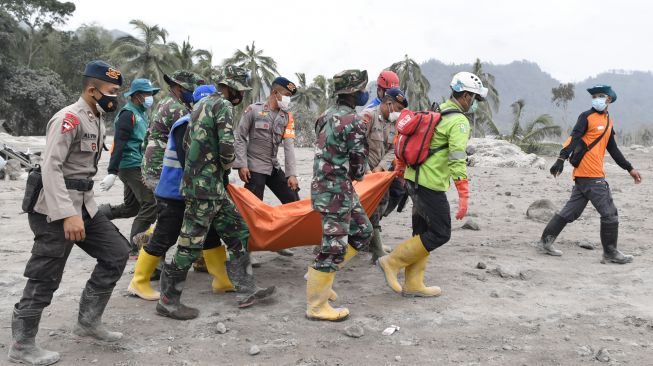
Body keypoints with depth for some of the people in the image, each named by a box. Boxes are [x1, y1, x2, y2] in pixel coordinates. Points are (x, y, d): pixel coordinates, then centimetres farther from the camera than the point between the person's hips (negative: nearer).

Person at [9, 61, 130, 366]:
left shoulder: (96, 118, 13)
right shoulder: (69, 118, -16)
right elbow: (50, 167, -24)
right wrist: (68, 214, -31)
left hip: (84, 204, 9)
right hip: (55, 209, -9)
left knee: (117, 252, 6)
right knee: (45, 278, -1)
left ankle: (88, 321, 16)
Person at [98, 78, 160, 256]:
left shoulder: (141, 113, 18)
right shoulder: (128, 114, -12)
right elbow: (118, 144, -19)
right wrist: (112, 173, -24)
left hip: (136, 166, 10)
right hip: (131, 166, -10)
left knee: (131, 207, 16)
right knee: (151, 204, -11)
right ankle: (135, 247, -4)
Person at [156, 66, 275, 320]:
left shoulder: (202, 104, 18)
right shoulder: (223, 106, -10)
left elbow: (187, 141, 20)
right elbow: (226, 148, -20)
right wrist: (226, 167, -1)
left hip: (204, 183, 10)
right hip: (206, 186, -10)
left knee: (238, 233, 12)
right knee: (191, 243, -3)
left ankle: (247, 289, 16)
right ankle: (168, 301, 7)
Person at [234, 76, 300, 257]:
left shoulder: (287, 116, 5)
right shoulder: (253, 110, -7)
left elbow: (289, 145, -2)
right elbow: (240, 138, -6)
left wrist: (292, 173, -8)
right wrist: (242, 165, -14)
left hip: (273, 167, 6)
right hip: (254, 167, -6)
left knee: (293, 201, 5)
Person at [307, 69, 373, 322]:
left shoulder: (327, 116, 11)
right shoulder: (353, 123, -17)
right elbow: (359, 167, -12)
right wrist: (356, 175, 9)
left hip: (327, 185, 10)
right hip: (337, 191, -10)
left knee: (362, 232, 19)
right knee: (334, 247, -3)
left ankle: (319, 274, 24)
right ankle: (316, 306, 7)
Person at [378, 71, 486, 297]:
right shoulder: (459, 121, -12)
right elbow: (457, 160, -21)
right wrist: (464, 196, -22)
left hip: (414, 178, 9)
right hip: (431, 184, -9)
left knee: (423, 232, 14)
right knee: (440, 234, 0)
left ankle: (413, 284, 18)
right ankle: (392, 262, 2)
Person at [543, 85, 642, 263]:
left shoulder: (608, 121, 19)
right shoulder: (587, 117, -4)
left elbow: (613, 149, 25)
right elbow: (574, 139, -17)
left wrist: (630, 169, 26)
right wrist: (561, 159, -30)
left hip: (595, 174, 8)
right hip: (590, 175, -8)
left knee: (571, 211, 9)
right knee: (610, 213, -3)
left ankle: (547, 239, 15)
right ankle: (610, 253, 7)